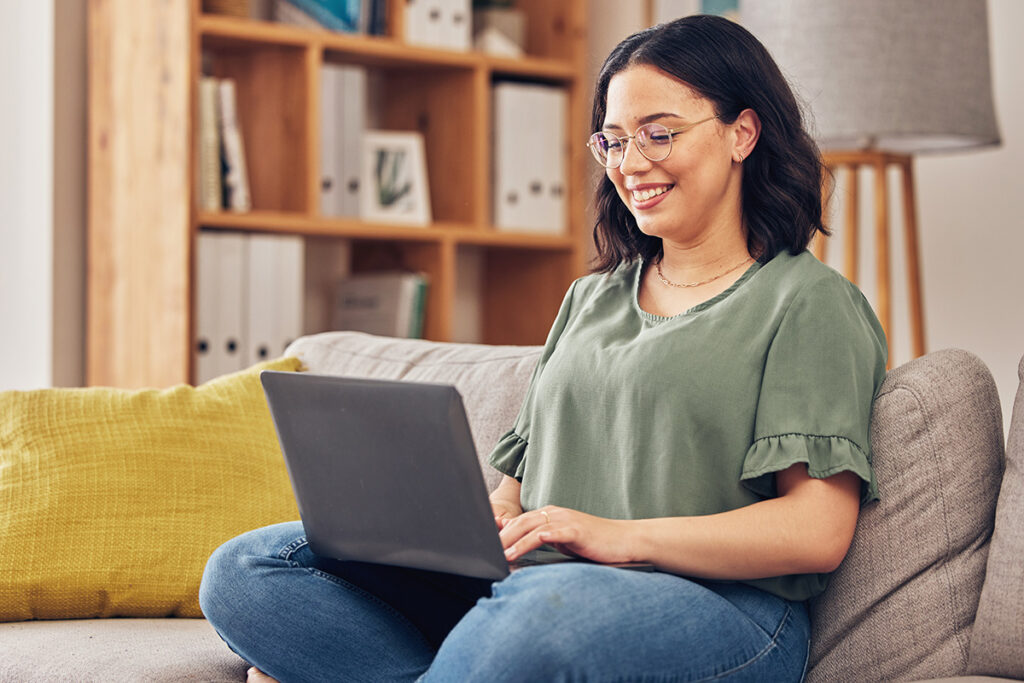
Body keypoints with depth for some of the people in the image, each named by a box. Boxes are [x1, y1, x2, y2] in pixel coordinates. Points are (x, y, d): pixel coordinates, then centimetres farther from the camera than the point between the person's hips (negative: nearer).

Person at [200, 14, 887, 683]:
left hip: (720, 604, -7)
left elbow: (819, 531, -9)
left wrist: (624, 536, -19)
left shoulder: (810, 302, 4)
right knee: (246, 571, -13)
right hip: (526, 587, 7)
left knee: (540, 607, -44)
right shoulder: (590, 299, 27)